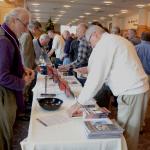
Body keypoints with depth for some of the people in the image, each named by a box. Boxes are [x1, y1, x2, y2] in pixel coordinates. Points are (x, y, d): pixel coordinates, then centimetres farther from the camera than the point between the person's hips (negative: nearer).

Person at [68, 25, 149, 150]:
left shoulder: (103, 45, -10)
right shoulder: (119, 40, 17)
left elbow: (96, 77, -15)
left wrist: (79, 103, -10)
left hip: (131, 92, -9)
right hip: (140, 88, 9)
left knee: (126, 133, 3)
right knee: (131, 130, 17)